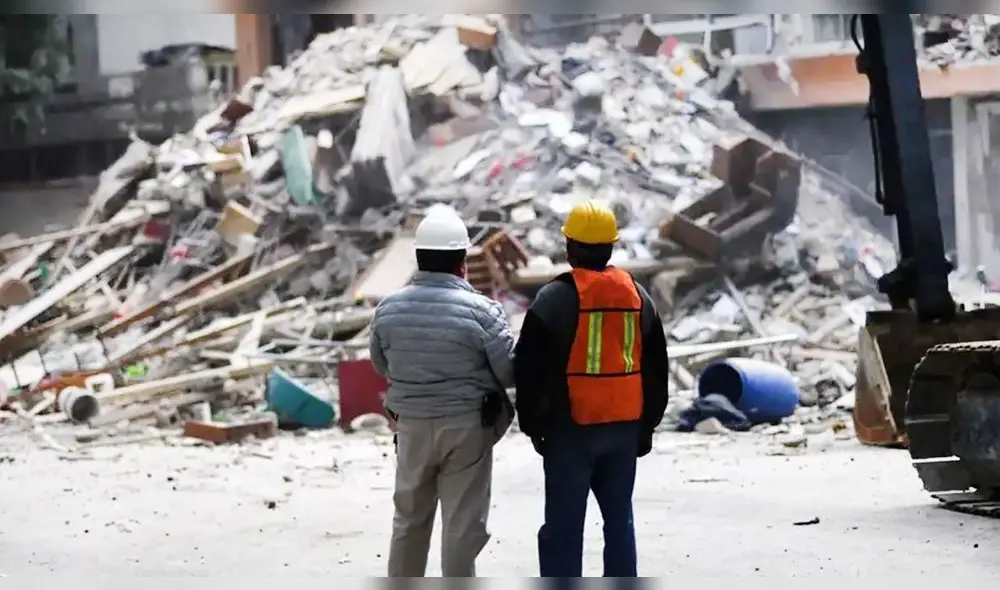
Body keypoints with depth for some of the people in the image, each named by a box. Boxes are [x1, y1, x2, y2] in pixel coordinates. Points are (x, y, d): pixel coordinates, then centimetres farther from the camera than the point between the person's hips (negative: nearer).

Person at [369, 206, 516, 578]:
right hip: (466, 426, -4)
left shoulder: (389, 308, -4)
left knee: (409, 517, 18)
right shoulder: (480, 311, -17)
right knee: (462, 523, 4)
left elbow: (381, 365, 8)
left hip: (411, 425, 4)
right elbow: (509, 372, -11)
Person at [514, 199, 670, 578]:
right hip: (624, 427, 5)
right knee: (619, 519, 14)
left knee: (564, 525, -1)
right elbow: (656, 368, 15)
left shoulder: (555, 298, -10)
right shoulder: (637, 295, 9)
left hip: (571, 427, -5)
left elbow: (531, 368, -8)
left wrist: (532, 423, 4)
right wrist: (647, 425, 22)